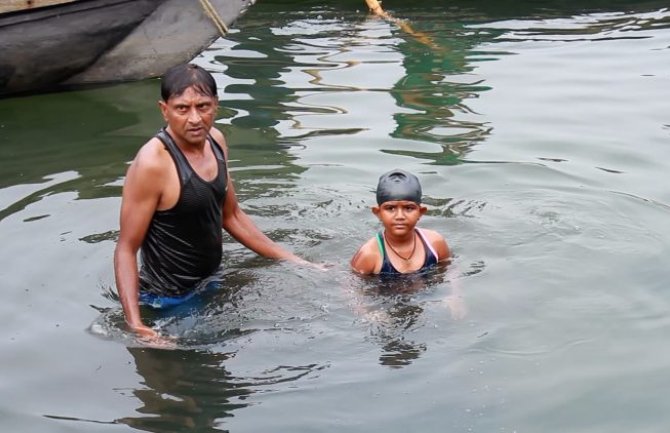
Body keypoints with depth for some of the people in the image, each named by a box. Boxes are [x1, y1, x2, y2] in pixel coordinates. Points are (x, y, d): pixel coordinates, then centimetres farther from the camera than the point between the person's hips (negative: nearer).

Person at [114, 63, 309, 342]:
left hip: (210, 284, 7)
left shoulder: (215, 141, -2)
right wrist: (134, 323, -33)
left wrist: (293, 261, 11)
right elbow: (126, 249, -21)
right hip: (169, 301, -7)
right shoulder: (153, 164, -26)